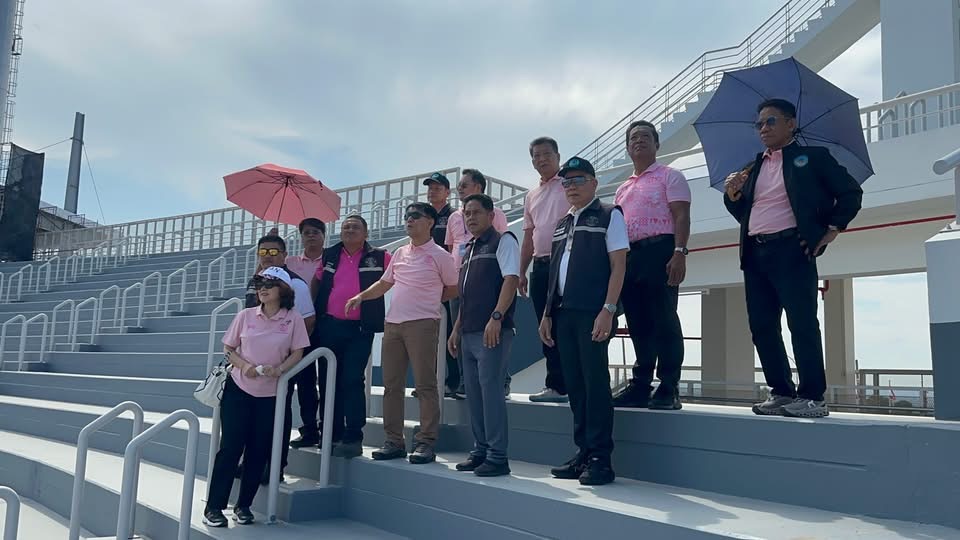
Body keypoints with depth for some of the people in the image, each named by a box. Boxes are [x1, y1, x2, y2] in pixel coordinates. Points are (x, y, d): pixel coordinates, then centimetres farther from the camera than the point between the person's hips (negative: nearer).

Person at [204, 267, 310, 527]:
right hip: (238, 389, 0)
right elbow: (228, 348, 5)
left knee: (258, 451, 6)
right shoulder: (246, 315, 0)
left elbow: (297, 353, -2)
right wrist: (243, 365, -14)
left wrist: (279, 370, -20)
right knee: (230, 447, -1)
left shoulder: (293, 319, -4)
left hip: (271, 394, 0)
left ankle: (243, 505, 20)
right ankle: (213, 507, 7)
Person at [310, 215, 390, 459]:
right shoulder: (329, 255, 11)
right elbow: (316, 283, 20)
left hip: (360, 329, -4)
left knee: (353, 381, -7)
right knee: (328, 381, 8)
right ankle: (332, 435, 19)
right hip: (328, 326, 4)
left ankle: (353, 438, 0)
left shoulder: (379, 257, 0)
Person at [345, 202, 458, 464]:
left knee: (425, 384, -5)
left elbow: (453, 289, 7)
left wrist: (428, 300, 7)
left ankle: (426, 443, 1)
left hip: (422, 323, -6)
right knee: (391, 384, 8)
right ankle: (394, 441, 16)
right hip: (393, 323, 7)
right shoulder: (400, 253, 16)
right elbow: (384, 284, 22)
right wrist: (361, 296, 8)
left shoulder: (439, 255, -1)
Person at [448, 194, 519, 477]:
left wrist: (496, 317, -24)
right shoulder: (469, 250, 22)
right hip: (469, 333, 8)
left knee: (490, 389, -9)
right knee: (473, 392, 10)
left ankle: (497, 456, -2)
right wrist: (457, 329, 20)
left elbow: (511, 279, -14)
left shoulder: (503, 241, -2)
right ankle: (480, 451, 19)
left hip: (492, 330, -8)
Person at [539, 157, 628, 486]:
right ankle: (583, 454, 15)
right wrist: (548, 313, 13)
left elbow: (618, 265, -6)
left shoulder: (609, 215, 2)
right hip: (564, 313, 7)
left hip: (593, 312, -6)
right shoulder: (562, 224, 21)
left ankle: (600, 459, 1)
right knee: (575, 385, 8)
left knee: (595, 383, -6)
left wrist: (608, 310, -16)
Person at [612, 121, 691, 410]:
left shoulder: (669, 176, 5)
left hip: (659, 251, -6)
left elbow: (681, 216, -6)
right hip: (628, 256, 6)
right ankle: (640, 386, 14)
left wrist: (679, 253, -19)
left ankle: (669, 389, -1)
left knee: (664, 321, -6)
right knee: (638, 325, 8)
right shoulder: (623, 188, 24)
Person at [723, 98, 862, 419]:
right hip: (755, 254, 6)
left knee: (802, 323, -8)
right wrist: (731, 195, 4)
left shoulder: (813, 157, 7)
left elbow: (851, 192, 5)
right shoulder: (753, 168, 21)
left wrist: (832, 229, -2)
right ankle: (781, 392, 13)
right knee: (762, 326, 4)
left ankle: (812, 397, -3)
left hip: (792, 250, -6)